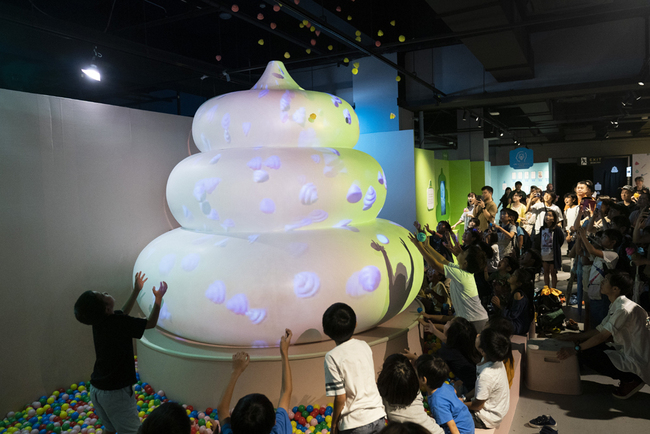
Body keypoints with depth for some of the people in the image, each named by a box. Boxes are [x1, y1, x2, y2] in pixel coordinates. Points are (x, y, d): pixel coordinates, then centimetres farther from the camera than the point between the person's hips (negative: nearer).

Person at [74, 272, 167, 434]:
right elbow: (151, 323, -12)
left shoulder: (99, 320, -1)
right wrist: (158, 298, -2)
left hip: (96, 389, 8)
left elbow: (123, 313, 20)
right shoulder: (118, 323, -24)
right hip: (116, 392, -8)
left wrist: (136, 290, 21)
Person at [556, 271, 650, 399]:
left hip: (636, 363, -10)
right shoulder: (615, 306, 7)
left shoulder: (624, 309, -24)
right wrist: (575, 337, 14)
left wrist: (575, 349, -18)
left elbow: (602, 336, -22)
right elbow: (600, 330, 13)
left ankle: (630, 379, -3)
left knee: (584, 354, -18)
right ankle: (627, 378, 8)